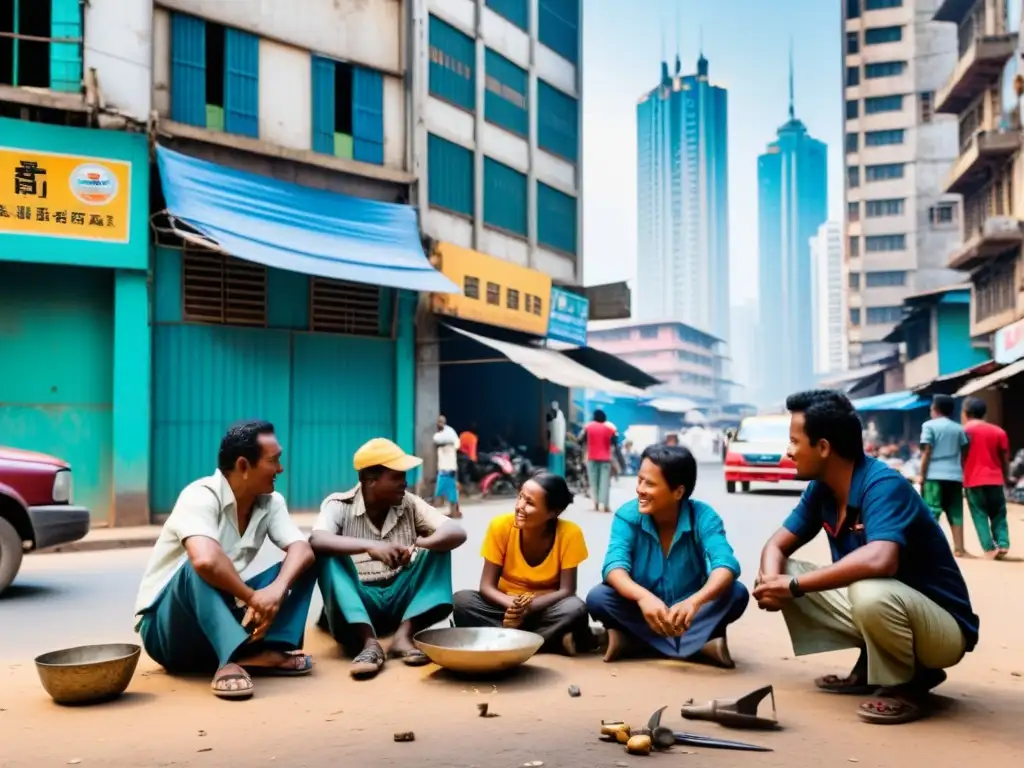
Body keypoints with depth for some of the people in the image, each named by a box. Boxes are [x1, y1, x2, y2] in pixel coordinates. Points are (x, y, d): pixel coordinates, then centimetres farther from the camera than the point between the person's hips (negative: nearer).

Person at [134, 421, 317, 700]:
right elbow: (206, 560, -41)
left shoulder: (271, 502, -1)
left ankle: (269, 649, -29)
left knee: (301, 565, -9)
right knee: (200, 567, -36)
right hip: (166, 626, -6)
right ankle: (233, 660, -48)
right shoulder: (201, 497, -23)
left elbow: (302, 549, -15)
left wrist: (277, 590, -34)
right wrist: (253, 597, -29)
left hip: (224, 616, 6)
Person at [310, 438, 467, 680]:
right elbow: (316, 541, -28)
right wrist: (369, 546, -43)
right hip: (357, 603, -3)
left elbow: (457, 533, -11)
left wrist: (418, 544, -32)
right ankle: (369, 643, -38)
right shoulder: (340, 505, -7)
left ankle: (403, 635, -27)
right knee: (329, 555, -28)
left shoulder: (409, 504, 1)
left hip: (400, 599, 3)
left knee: (439, 548, -16)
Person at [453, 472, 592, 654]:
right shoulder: (501, 526, -18)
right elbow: (486, 586, -15)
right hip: (506, 606, 2)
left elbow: (566, 590, -18)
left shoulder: (569, 533, -20)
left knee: (575, 608, -32)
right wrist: (513, 604, -35)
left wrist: (528, 606, -34)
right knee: (462, 600, -27)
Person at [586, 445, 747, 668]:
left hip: (686, 613, 0)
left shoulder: (703, 516, -15)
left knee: (736, 594, -26)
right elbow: (614, 566, -27)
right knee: (597, 598, -28)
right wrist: (643, 597, -48)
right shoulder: (627, 515, -13)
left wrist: (695, 601, -52)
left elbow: (726, 565, -31)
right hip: (644, 612, 1)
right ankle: (700, 645, -29)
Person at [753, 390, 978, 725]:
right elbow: (777, 546, 3)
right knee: (779, 574, -2)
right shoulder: (821, 489, -2)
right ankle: (871, 667, 8)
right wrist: (772, 582, -21)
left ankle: (906, 683, -8)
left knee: (871, 592, -40)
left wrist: (794, 585, -34)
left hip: (941, 625, -8)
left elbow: (879, 561, -44)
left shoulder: (883, 485, -27)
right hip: (878, 607, 8)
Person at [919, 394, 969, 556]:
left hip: (934, 475, -4)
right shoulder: (959, 428, 13)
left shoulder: (929, 425, -1)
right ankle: (959, 548, 8)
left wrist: (922, 475, -3)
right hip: (955, 475, 4)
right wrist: (962, 474, 19)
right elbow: (964, 454, 11)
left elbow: (927, 452, -6)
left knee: (931, 512, -4)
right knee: (956, 513, 9)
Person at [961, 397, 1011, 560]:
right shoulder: (998, 431, 8)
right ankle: (1003, 545, -3)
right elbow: (1005, 459, 9)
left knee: (980, 516, 1)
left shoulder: (965, 430, 0)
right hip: (995, 479, 3)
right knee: (998, 514, 11)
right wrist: (1006, 478, 19)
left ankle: (990, 548, -8)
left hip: (973, 481, -3)